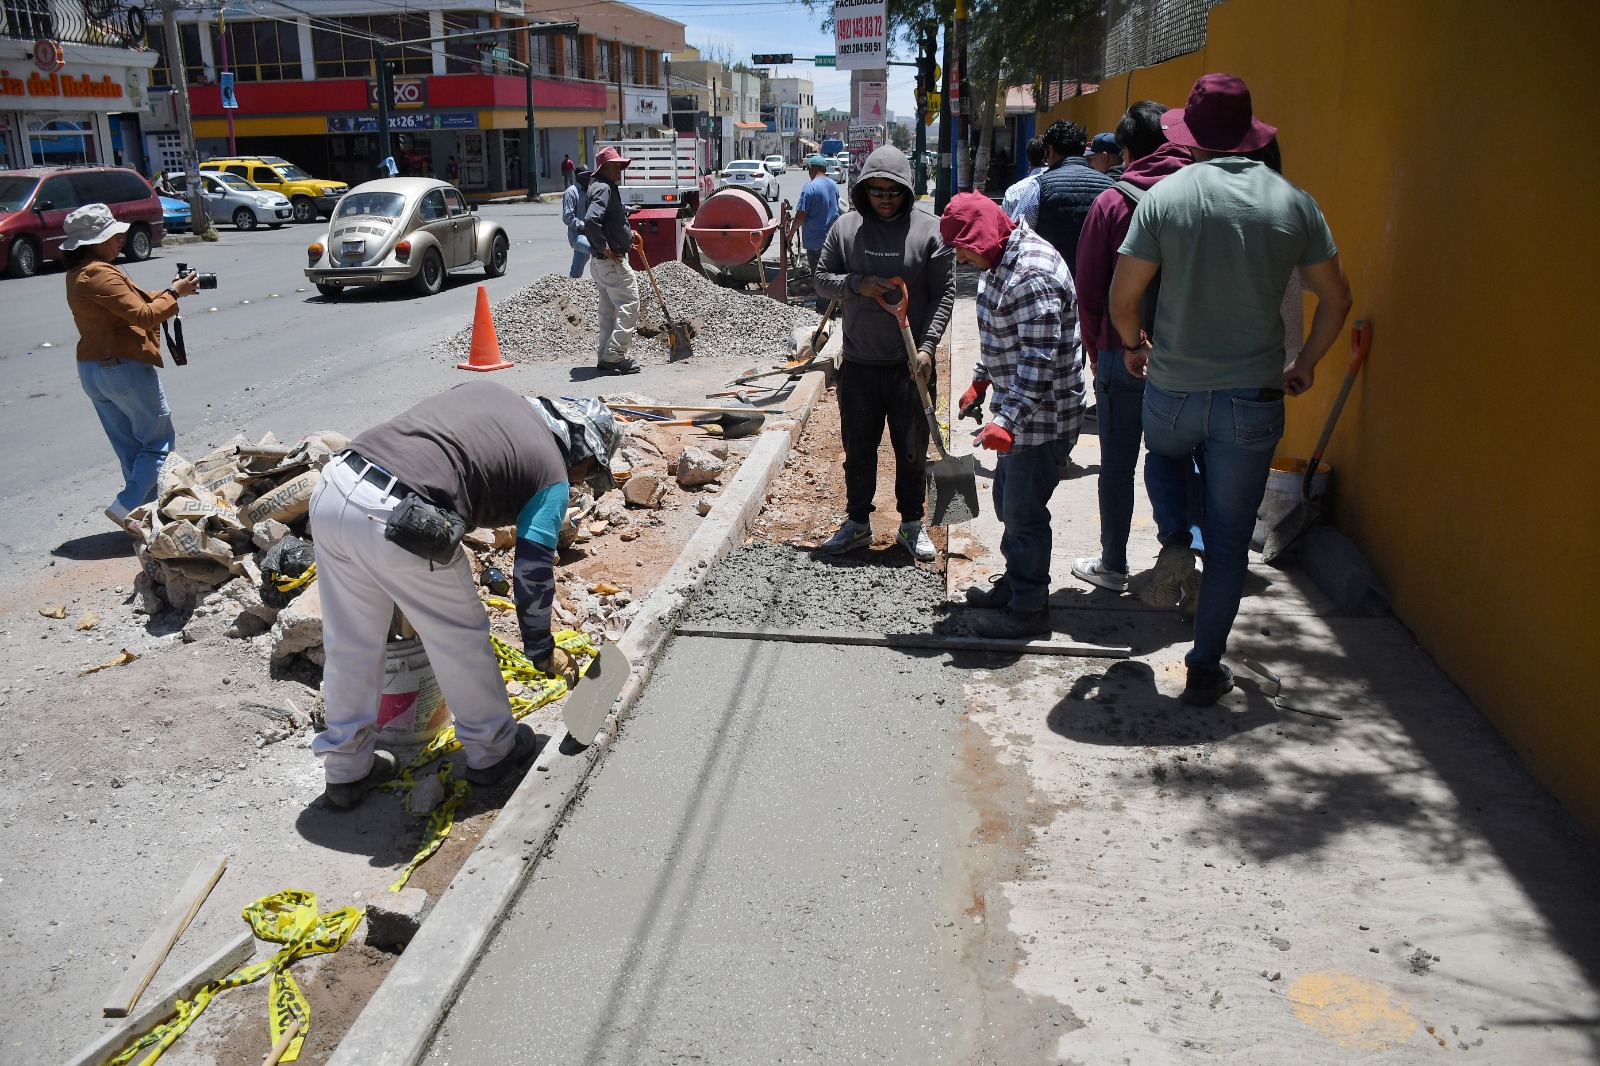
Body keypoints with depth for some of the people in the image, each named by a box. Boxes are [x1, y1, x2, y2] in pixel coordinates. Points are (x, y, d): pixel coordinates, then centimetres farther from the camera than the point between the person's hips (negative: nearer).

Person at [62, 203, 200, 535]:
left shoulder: (77, 275, 14)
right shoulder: (100, 273, -17)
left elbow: (130, 304, 15)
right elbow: (143, 315, -20)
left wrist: (169, 291, 6)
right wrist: (174, 294, -7)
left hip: (90, 371, 10)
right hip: (124, 368, -10)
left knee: (130, 448, 15)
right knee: (158, 442, 0)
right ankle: (126, 506, -5)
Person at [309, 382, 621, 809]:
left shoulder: (486, 389, 24)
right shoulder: (553, 473, 7)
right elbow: (534, 571, 6)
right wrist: (542, 650, 19)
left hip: (331, 489, 7)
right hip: (397, 522, -7)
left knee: (349, 645, 21)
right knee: (460, 637, 17)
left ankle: (346, 771, 37)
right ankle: (490, 749, 36)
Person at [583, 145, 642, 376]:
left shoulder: (607, 188, 17)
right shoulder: (603, 189, -16)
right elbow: (591, 220, -31)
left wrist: (627, 235, 19)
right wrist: (605, 248, -24)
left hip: (602, 263, 11)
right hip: (612, 261, -11)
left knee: (609, 309, 14)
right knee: (629, 304, -8)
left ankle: (608, 357, 20)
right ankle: (614, 356, -8)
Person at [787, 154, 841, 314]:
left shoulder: (810, 188, -18)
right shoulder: (834, 186, 6)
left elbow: (801, 215, -19)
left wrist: (791, 233, -6)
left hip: (815, 240, -7)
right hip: (831, 238, 7)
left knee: (818, 274, 1)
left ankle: (822, 308, 6)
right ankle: (829, 304, 29)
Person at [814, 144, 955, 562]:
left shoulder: (929, 229, -4)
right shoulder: (845, 227, 3)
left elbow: (944, 293, -3)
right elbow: (822, 280, 6)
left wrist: (927, 345, -13)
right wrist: (857, 284, -14)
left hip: (910, 365, -2)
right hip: (858, 363, 2)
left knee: (912, 450, 9)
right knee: (858, 448, 11)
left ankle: (912, 524, 25)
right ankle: (857, 523, 26)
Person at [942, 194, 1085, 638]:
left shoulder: (1032, 276, -26)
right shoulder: (1002, 261, 8)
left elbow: (1040, 359, -30)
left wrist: (1009, 420, -34)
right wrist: (981, 380, 25)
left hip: (1041, 417, -11)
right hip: (1016, 409, 11)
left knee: (1024, 511, -1)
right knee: (1008, 500, 21)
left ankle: (1029, 608, 13)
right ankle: (1015, 582, 38)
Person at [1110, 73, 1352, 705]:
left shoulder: (1166, 196, -8)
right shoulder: (1293, 202, 0)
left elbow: (1121, 298, -8)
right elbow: (1336, 299, 5)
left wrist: (1133, 345, 12)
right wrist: (1306, 364, 21)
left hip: (1173, 389, -1)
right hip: (1253, 401, 1)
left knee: (1168, 455, 35)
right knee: (1230, 539, 9)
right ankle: (1205, 669, 16)